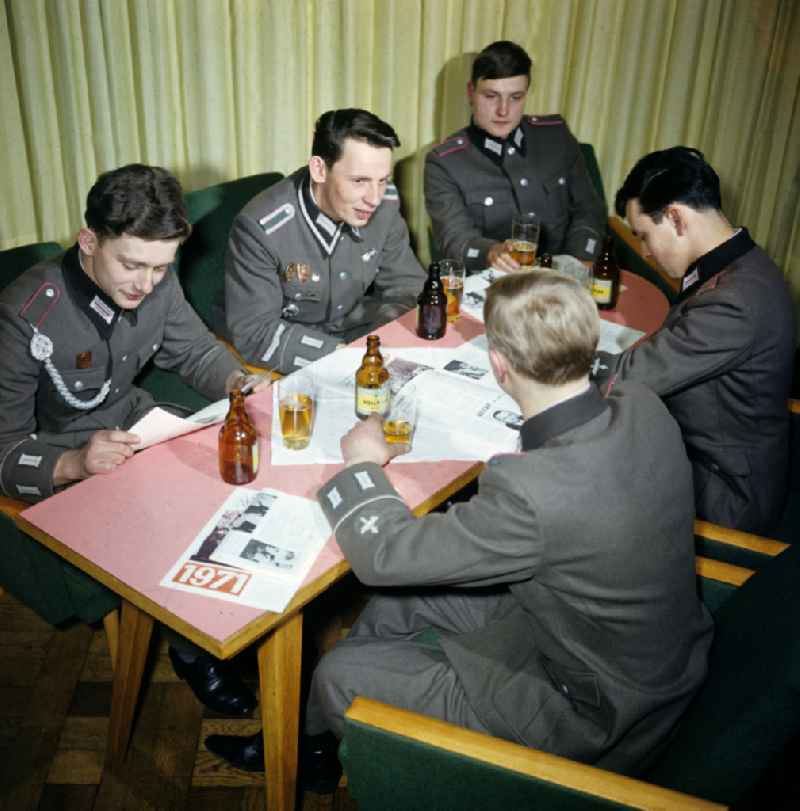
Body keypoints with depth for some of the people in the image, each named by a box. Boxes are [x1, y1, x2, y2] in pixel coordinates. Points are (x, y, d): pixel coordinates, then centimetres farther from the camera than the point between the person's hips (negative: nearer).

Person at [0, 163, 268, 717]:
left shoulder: (155, 282, -11)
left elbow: (197, 351, 5)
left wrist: (241, 384, -17)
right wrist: (74, 464, -44)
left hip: (134, 427, 6)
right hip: (57, 469, -5)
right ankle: (193, 649, 7)